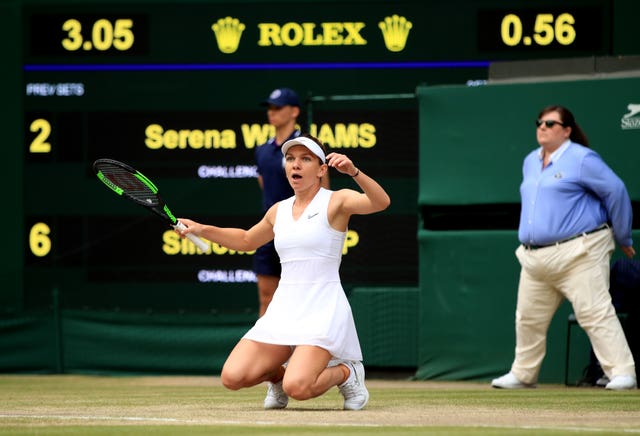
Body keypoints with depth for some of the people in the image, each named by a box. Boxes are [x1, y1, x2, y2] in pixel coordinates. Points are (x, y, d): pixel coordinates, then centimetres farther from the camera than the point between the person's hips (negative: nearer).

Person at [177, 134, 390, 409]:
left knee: (297, 388, -27)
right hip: (284, 310, 5)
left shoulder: (336, 202, -2)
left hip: (322, 311, -5)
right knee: (232, 377, -12)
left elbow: (381, 202, -21)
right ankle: (278, 374, 21)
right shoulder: (279, 211, 15)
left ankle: (345, 373, 6)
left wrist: (353, 172, -36)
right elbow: (247, 240, 34)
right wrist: (202, 230, 23)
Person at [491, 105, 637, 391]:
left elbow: (616, 193, -5)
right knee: (528, 320, 12)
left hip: (578, 255, -8)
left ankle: (622, 373, -17)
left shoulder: (582, 159, -6)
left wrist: (623, 239, 1)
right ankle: (523, 375, 25)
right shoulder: (530, 163, 18)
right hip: (536, 259, 8)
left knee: (595, 313, -15)